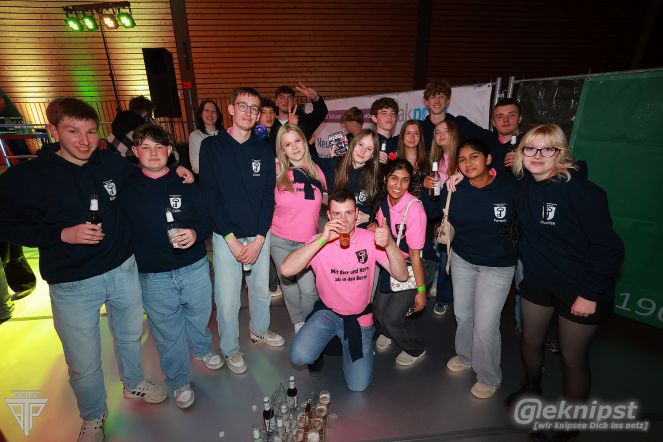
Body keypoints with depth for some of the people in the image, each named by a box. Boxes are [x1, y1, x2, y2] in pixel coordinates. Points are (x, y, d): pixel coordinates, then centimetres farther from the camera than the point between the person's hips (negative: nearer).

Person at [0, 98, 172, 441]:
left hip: (124, 270, 3)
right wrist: (63, 234, -19)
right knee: (84, 364, 12)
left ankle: (134, 384, 53)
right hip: (72, 285, -3)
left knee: (130, 335, 24)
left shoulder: (114, 164, -3)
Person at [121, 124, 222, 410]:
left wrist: (196, 233, -22)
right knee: (168, 333, 14)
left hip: (195, 267, 1)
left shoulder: (185, 183, -3)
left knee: (200, 316, 22)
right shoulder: (127, 188, -3)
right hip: (153, 277, 0)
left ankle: (202, 349, 54)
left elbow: (207, 220, -2)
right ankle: (179, 382, 38)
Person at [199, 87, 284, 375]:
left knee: (261, 289, 16)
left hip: (259, 234, 3)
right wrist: (232, 240, -12)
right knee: (227, 300, 3)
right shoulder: (211, 146, -2)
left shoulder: (264, 149, 5)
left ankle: (259, 329, 44)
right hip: (226, 235, -2)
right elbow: (210, 196, -7)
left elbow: (268, 196, 1)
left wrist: (259, 238, -8)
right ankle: (230, 348, 28)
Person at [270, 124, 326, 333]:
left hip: (308, 241, 0)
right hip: (280, 241, 0)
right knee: (289, 285, 11)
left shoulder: (316, 171, -3)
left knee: (309, 289, -3)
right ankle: (298, 323, 36)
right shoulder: (277, 171, -7)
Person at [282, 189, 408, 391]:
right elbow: (286, 270, -28)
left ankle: (347, 343, 25)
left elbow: (401, 276, -17)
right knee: (300, 356, -24)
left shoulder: (369, 239, -10)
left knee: (358, 385, -4)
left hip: (360, 317, 1)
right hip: (328, 312, 0)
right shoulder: (320, 242, -13)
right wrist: (322, 239, -36)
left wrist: (389, 244, -37)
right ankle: (330, 337, 10)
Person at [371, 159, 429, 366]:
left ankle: (416, 349, 30)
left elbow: (415, 254, -22)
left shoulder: (414, 208, -26)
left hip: (410, 269, -5)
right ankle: (387, 333, 45)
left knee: (393, 317, -3)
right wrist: (374, 229, -9)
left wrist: (421, 290, -17)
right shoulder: (384, 202, -6)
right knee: (378, 311, 8)